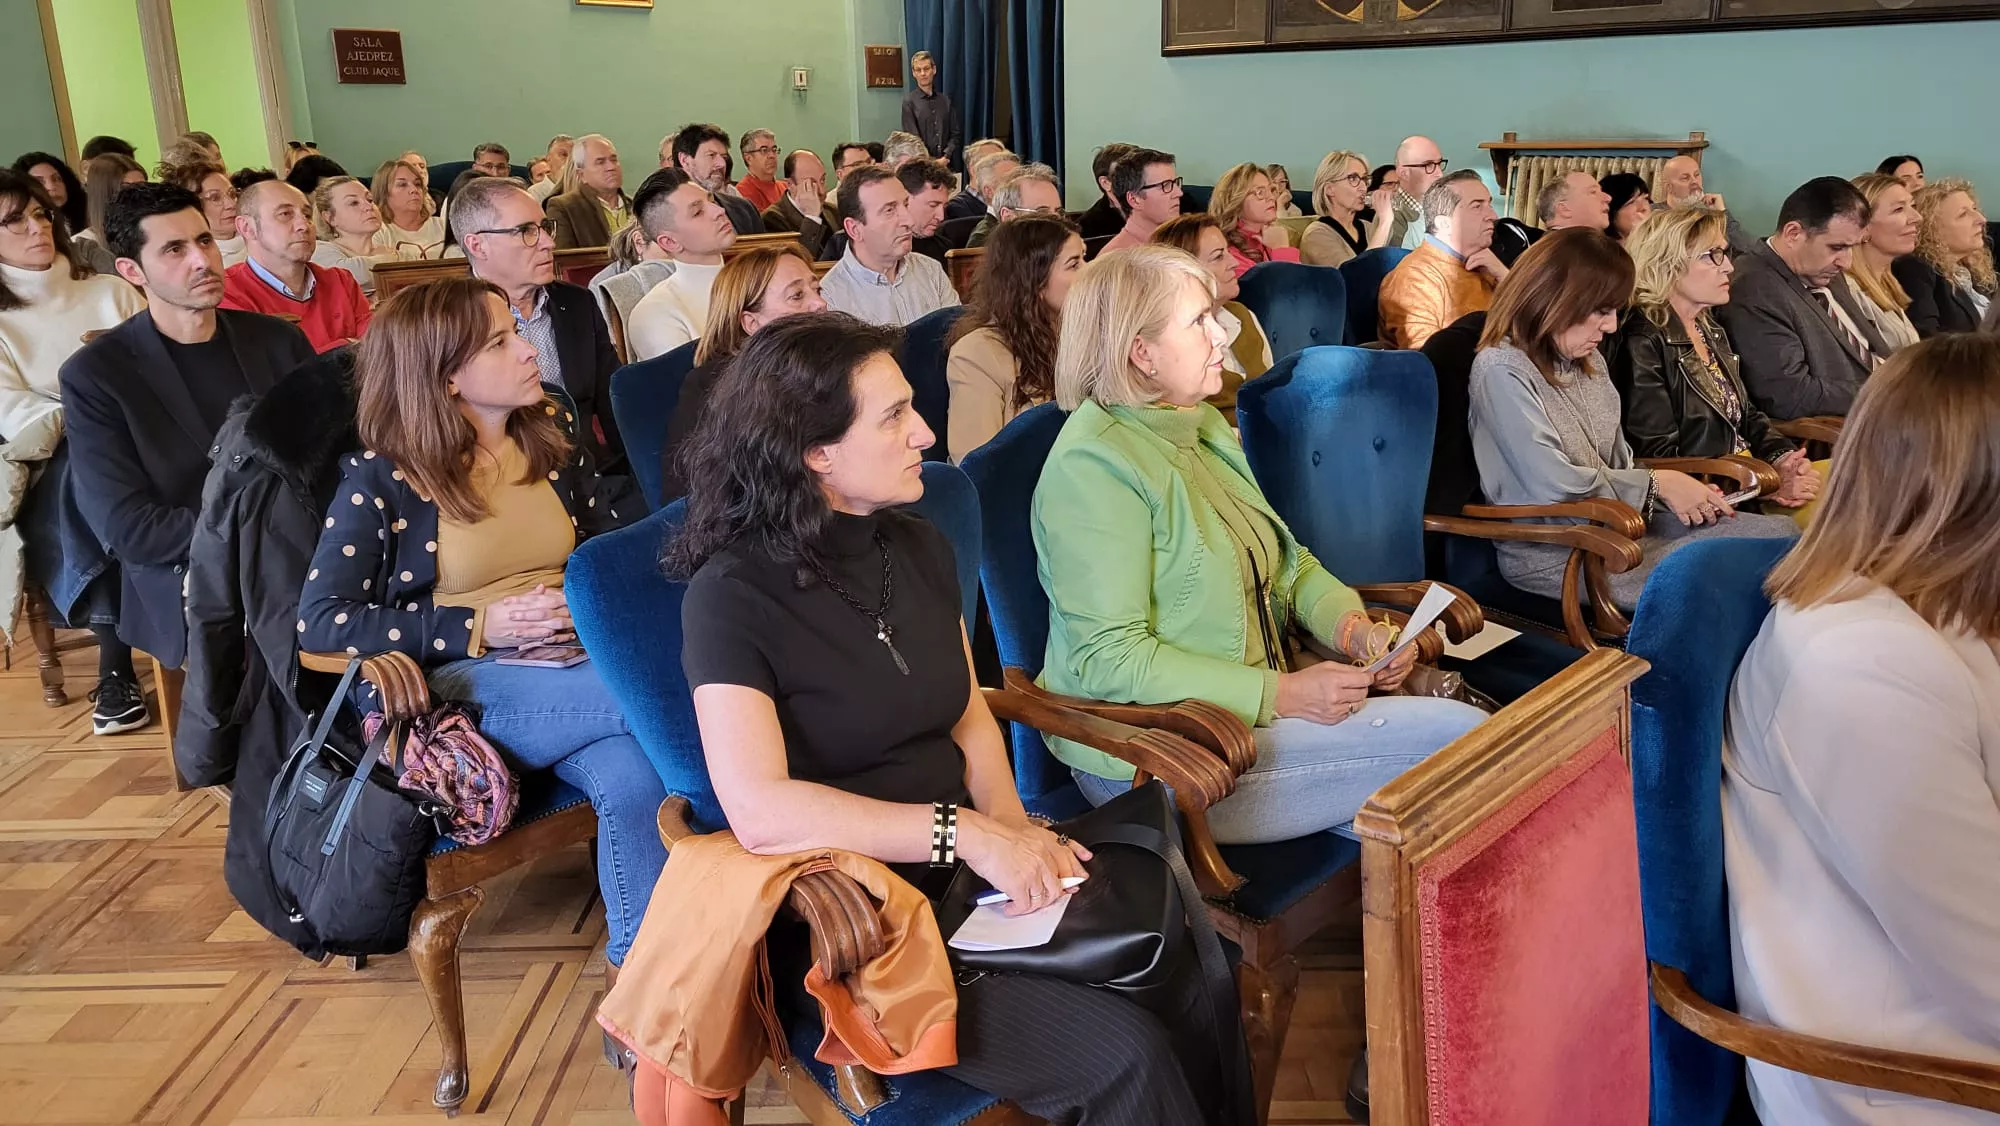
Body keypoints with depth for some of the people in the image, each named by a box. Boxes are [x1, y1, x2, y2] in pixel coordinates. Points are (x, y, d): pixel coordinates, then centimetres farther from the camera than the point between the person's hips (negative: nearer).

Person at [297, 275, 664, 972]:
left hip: (576, 667, 4)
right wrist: (480, 626, -14)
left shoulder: (551, 448, 15)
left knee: (634, 782, -33)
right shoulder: (380, 479, 1)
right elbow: (320, 622, -6)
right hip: (462, 684, -4)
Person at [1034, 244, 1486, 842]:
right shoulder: (1094, 466, -17)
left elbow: (1288, 562, 21)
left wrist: (1352, 626, 0)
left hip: (1251, 705, 9)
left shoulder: (1205, 429, 13)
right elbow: (1108, 658, -22)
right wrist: (1282, 694, -23)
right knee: (1460, 734, -14)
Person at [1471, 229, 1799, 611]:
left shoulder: (1590, 360, 15)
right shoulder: (1501, 371, -14)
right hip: (1550, 551, -9)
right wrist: (1657, 484, -10)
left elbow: (1619, 461, 15)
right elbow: (1555, 486, -20)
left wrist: (1678, 493, -4)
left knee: (1780, 533, -8)